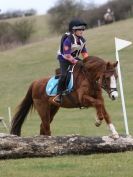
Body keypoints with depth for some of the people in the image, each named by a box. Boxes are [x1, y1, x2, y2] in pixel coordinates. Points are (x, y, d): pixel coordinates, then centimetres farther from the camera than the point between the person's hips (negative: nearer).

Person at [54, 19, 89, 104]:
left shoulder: (82, 40, -1)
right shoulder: (68, 40, -25)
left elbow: (84, 52, 10)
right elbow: (67, 55, -27)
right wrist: (76, 62, -33)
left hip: (75, 58, 7)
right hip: (64, 59, -7)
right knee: (64, 75, -25)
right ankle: (59, 94, -19)